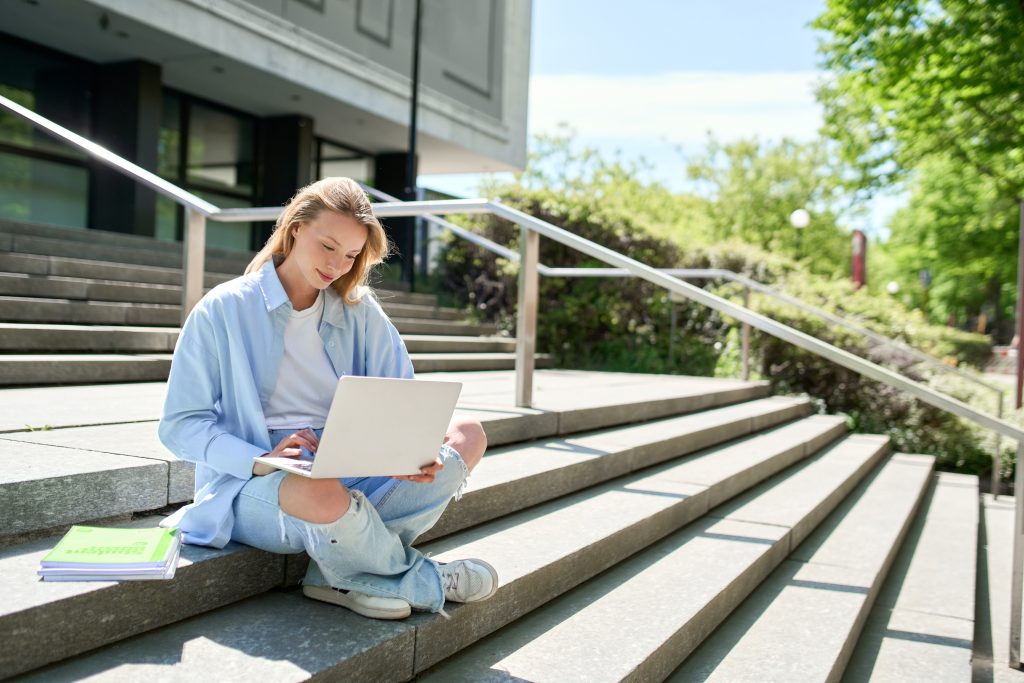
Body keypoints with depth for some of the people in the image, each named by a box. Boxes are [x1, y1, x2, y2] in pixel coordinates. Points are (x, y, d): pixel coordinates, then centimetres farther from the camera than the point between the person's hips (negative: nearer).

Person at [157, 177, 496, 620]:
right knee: (324, 494, -41)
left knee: (467, 434, -14)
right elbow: (180, 425, -5)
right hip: (254, 484, -5)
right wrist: (261, 460, -23)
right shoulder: (223, 310, -2)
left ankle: (346, 575, -20)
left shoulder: (361, 312, 9)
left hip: (350, 471, 5)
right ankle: (420, 580, -10)